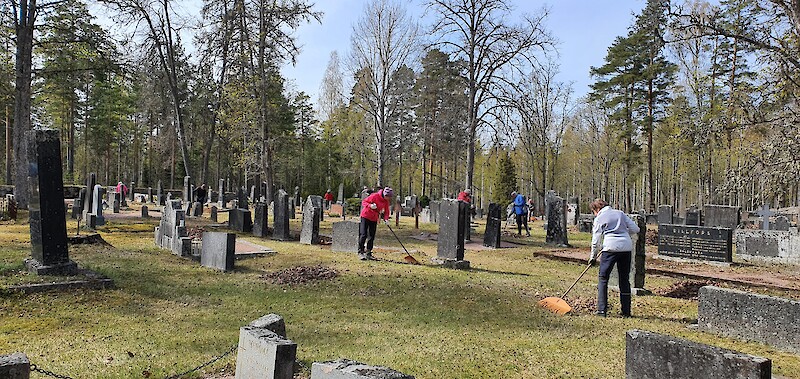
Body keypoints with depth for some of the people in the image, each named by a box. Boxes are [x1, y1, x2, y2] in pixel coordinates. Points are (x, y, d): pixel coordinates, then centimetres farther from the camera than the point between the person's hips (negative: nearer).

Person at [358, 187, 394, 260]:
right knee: (363, 235, -9)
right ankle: (360, 252, -4)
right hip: (365, 216, -6)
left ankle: (368, 253, 13)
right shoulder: (375, 196, -19)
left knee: (372, 236, 6)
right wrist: (370, 205, -33)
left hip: (374, 219, 6)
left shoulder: (386, 201, -1)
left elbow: (386, 211, 7)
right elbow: (363, 202, -14)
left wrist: (386, 219, -12)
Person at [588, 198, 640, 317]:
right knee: (624, 279, 13)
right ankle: (626, 311, 15)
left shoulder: (599, 219, 5)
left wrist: (593, 257, 13)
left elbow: (596, 241, 4)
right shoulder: (620, 213, 16)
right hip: (626, 247, 5)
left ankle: (601, 310, -1)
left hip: (611, 248, -5)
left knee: (603, 278, 4)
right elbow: (635, 229, 11)